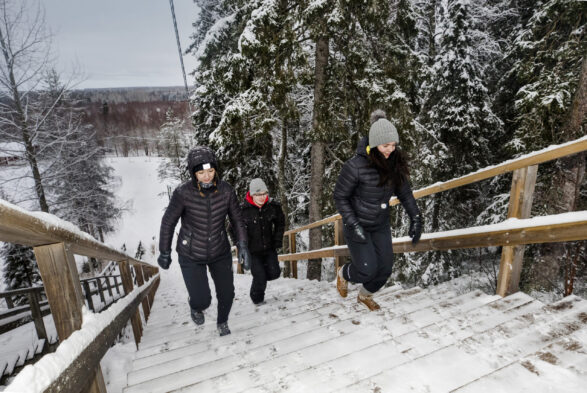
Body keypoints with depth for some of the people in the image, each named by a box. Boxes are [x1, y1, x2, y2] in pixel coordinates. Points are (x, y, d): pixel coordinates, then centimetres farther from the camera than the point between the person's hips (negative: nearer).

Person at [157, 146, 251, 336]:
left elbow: (236, 219, -3)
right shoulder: (183, 193, -23)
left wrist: (243, 246, -10)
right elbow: (168, 223, -9)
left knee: (227, 294, 16)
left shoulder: (226, 190, -16)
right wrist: (164, 253, -1)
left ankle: (222, 323, 50)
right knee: (202, 301, -5)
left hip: (220, 253, 3)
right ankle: (196, 307, 36)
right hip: (191, 256, -2)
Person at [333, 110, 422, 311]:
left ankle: (365, 295, 42)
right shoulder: (355, 166, -26)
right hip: (357, 225, -5)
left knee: (385, 268, 10)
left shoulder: (394, 162, -9)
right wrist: (353, 225, -21)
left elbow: (404, 191, 5)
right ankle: (343, 273, 32)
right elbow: (340, 197, -16)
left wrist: (415, 218, -1)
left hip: (381, 225, 6)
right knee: (367, 270, -5)